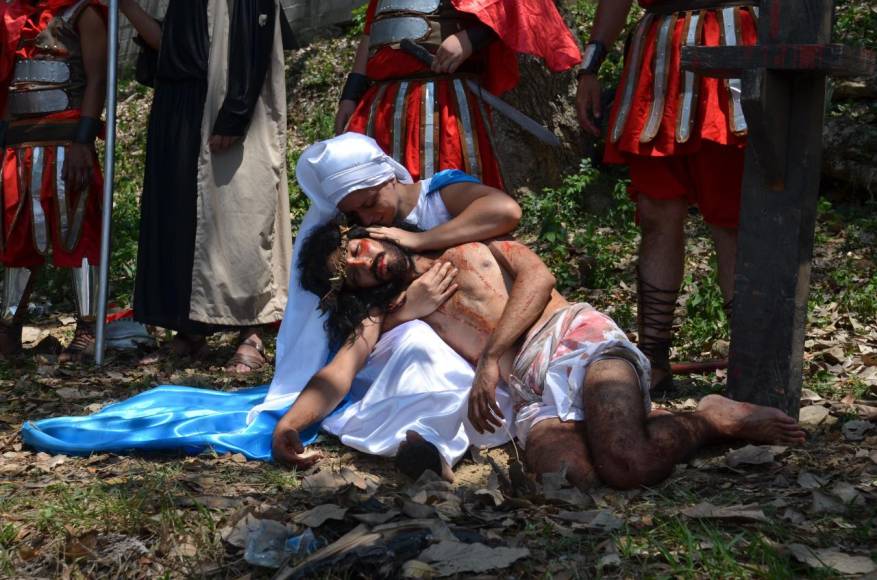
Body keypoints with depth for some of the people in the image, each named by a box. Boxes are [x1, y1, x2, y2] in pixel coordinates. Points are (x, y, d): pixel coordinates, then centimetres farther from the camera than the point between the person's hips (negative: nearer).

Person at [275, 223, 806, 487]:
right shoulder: (385, 311, 24)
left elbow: (537, 276, 5)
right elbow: (340, 372, 9)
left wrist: (490, 358, -7)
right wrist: (290, 422, -12)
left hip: (578, 338, -2)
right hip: (531, 393, 2)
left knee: (626, 464, -33)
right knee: (568, 475, -34)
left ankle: (710, 418, -4)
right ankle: (636, 423, -7)